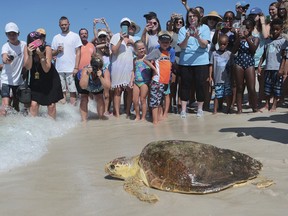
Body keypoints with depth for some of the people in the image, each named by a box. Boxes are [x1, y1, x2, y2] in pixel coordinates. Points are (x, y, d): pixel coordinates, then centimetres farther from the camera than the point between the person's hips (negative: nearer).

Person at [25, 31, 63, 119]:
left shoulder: (47, 49, -21)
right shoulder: (27, 49, -13)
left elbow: (46, 69, -23)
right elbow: (28, 67, -18)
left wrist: (41, 55, -35)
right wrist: (30, 54, -32)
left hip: (50, 79, -2)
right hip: (36, 80, 2)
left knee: (51, 105, 0)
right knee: (34, 104, -7)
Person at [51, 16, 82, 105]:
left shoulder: (75, 36, 2)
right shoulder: (56, 37, 12)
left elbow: (78, 52, -2)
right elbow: (52, 53, 16)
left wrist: (76, 67, -10)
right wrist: (57, 51, -7)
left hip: (71, 69, -3)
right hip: (59, 69, 3)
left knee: (72, 91, -2)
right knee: (61, 91, 7)